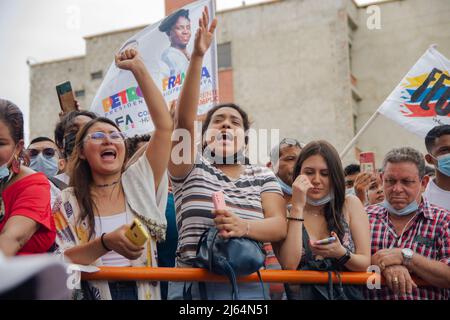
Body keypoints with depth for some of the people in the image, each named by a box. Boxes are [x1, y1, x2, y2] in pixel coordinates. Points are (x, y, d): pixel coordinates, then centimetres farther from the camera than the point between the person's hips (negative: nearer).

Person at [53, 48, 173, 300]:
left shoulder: (139, 183, 8)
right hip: (92, 292, -1)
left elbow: (165, 126, 1)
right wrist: (106, 243, -19)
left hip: (142, 291, 2)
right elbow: (60, 261, -2)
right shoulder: (69, 202, 7)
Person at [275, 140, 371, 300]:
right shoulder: (285, 212, 1)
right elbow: (289, 265, -13)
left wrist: (340, 253, -18)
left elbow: (365, 263, 2)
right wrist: (298, 207, -14)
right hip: (302, 294, -1)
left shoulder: (350, 204, 4)